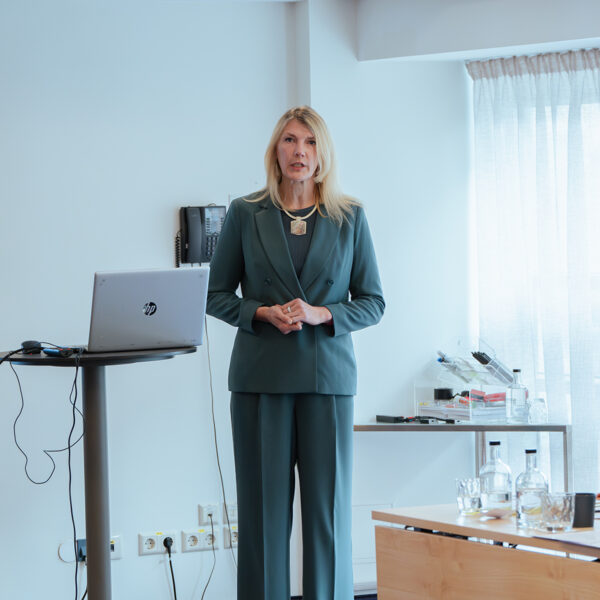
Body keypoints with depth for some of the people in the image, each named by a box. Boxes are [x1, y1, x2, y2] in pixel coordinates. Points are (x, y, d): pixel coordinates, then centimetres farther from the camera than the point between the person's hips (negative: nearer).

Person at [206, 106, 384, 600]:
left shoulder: (349, 217, 6)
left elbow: (374, 302, 6)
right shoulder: (245, 214, 5)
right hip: (261, 377, 0)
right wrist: (265, 313, -9)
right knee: (264, 505, 1)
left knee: (328, 505, 0)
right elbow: (216, 295, 8)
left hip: (327, 375, 0)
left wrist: (320, 314, -10)